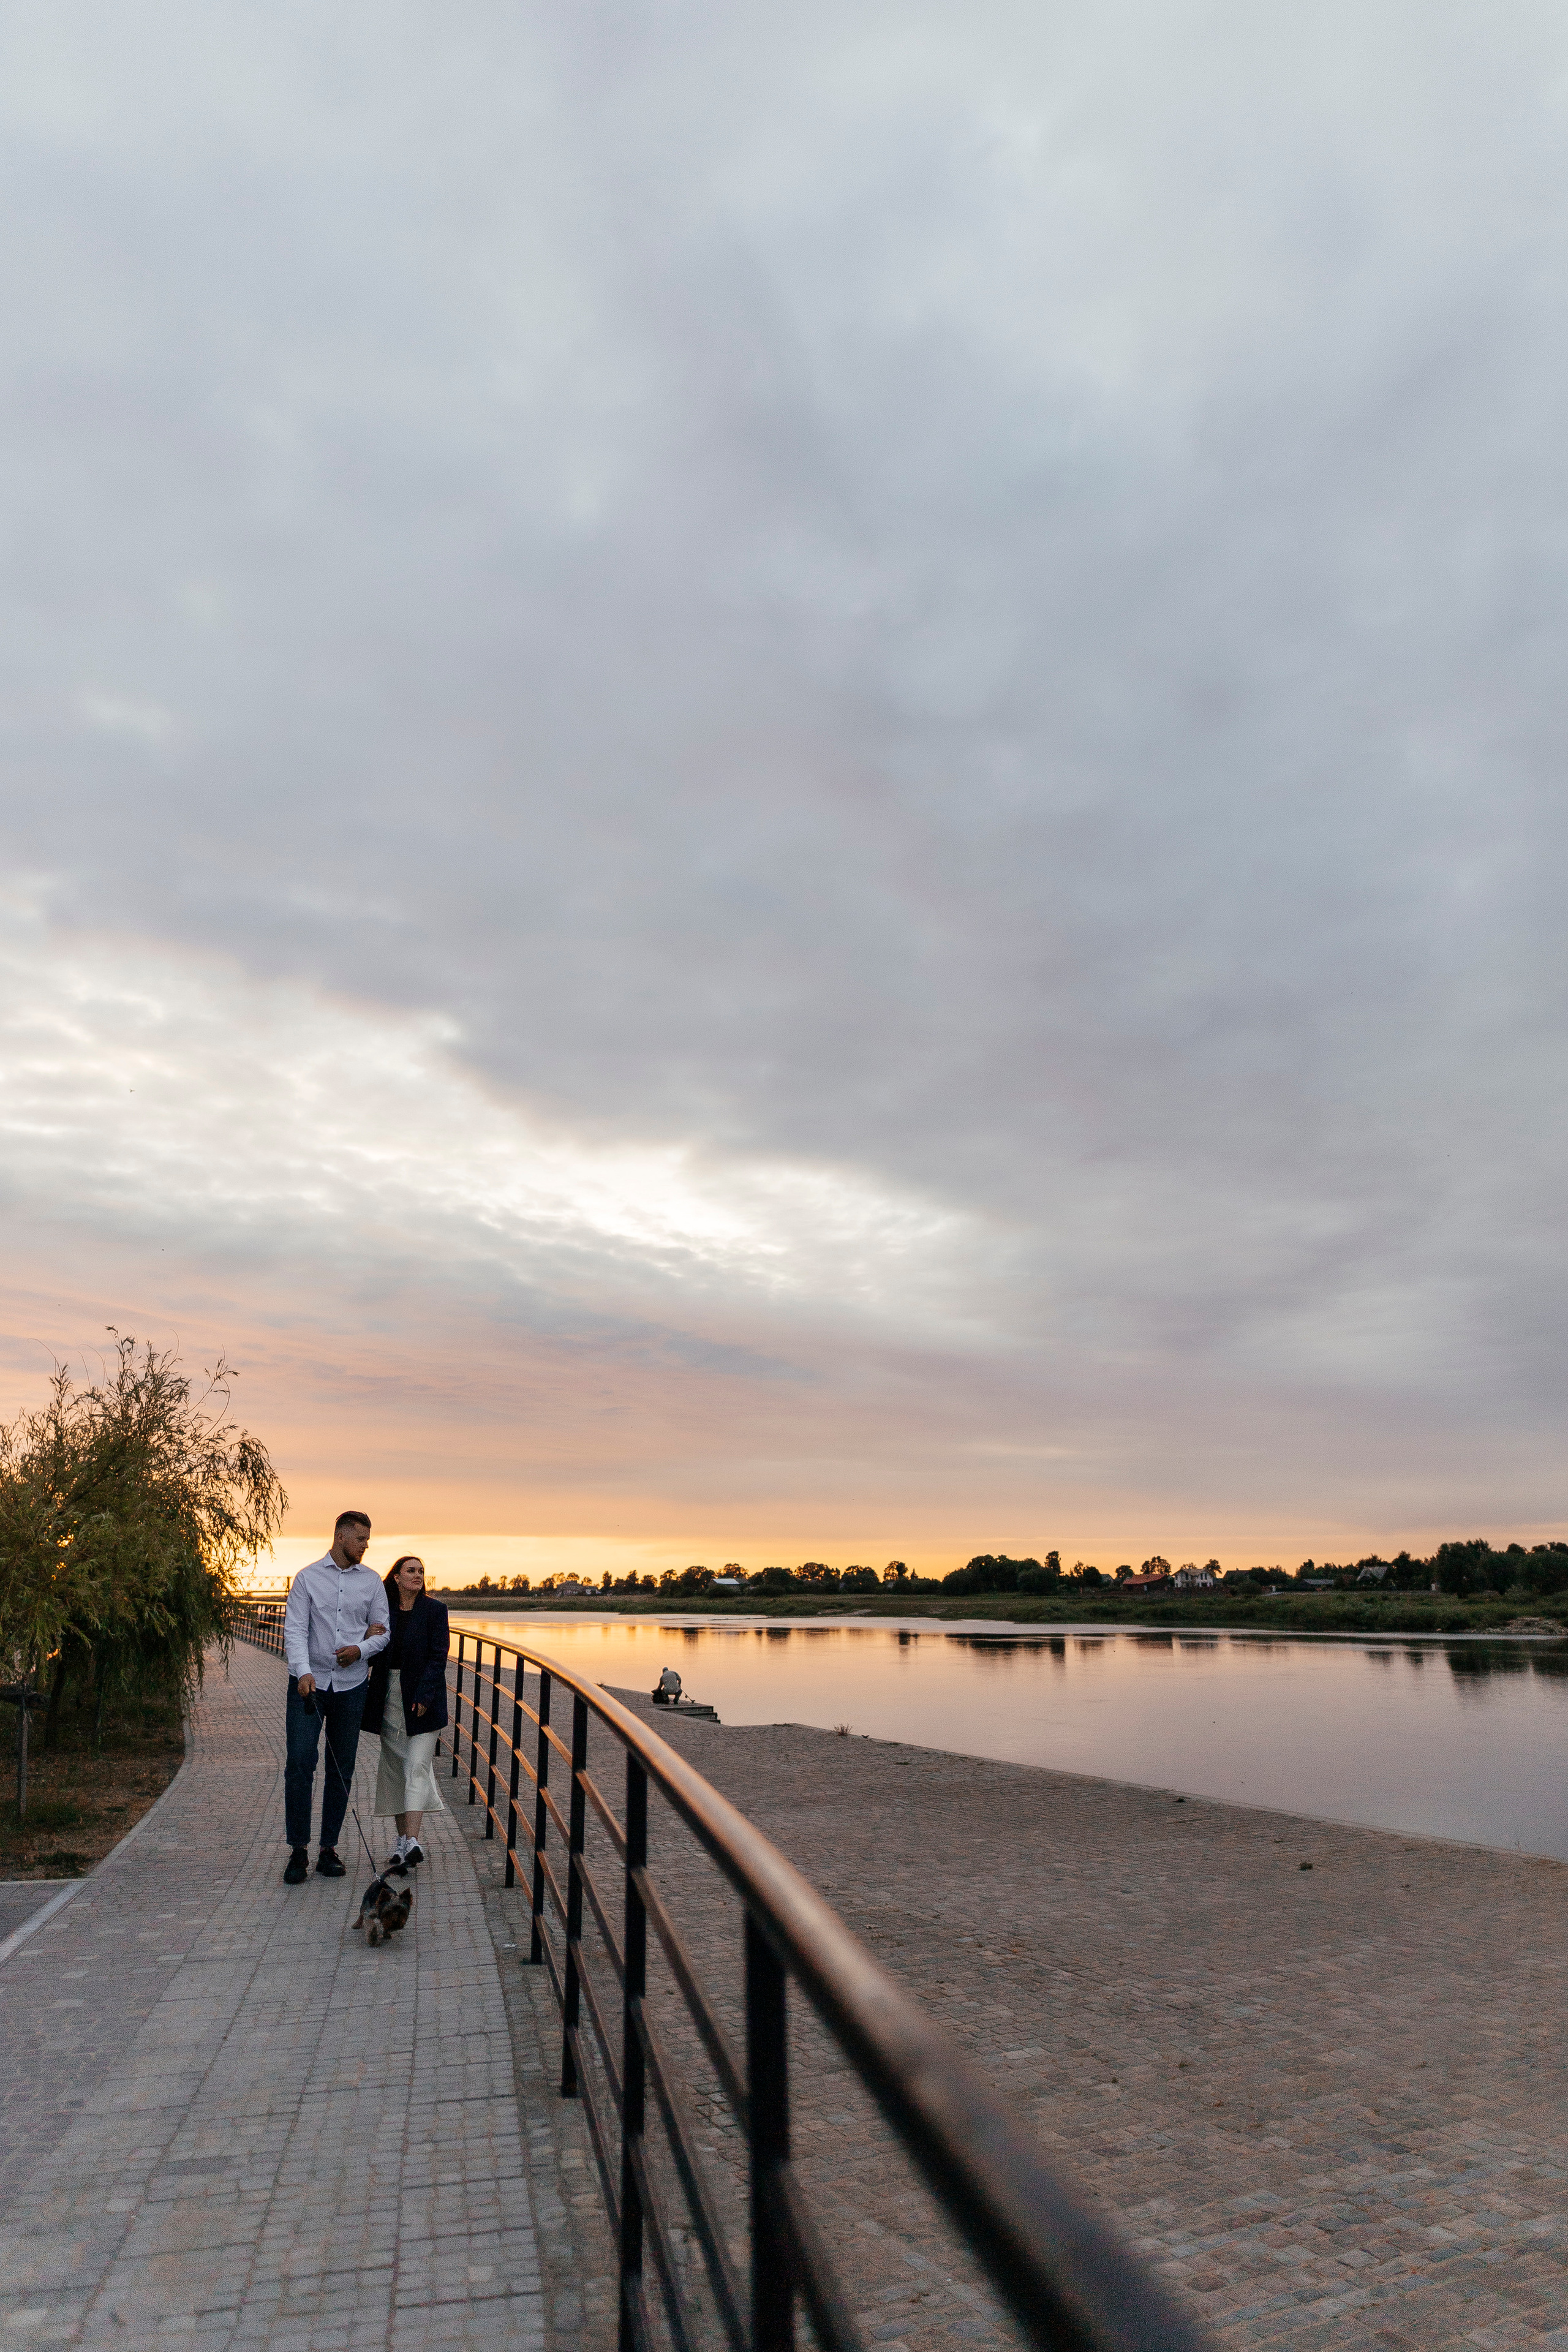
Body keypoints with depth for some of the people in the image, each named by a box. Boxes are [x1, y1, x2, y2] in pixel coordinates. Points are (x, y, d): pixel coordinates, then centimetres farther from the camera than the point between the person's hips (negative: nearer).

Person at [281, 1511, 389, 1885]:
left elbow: (382, 1631, 11)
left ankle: (329, 1848, 16)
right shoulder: (308, 1577, 1)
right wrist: (303, 1671, -21)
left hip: (351, 1685, 2)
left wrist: (361, 1649, -9)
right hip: (309, 1682, -2)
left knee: (342, 1769, 5)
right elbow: (295, 1628, -7)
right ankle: (298, 1851, 2)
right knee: (300, 1763, -9)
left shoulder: (371, 1581, 7)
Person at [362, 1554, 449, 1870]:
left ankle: (412, 1843, -17)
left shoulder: (435, 1610, -3)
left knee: (417, 1767, -10)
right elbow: (375, 1654, 9)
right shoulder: (383, 1611, 5)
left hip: (422, 1699, -4)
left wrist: (423, 1696, -17)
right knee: (394, 1767, 8)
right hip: (389, 1698, 4)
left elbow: (438, 1657, -8)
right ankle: (403, 1839, 18)